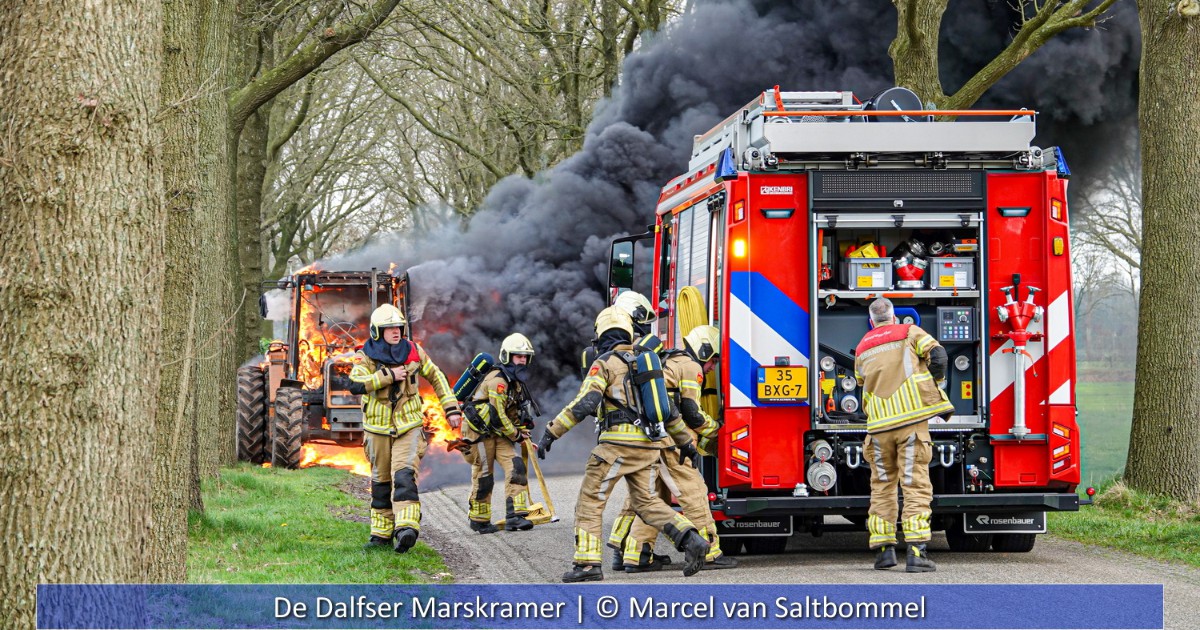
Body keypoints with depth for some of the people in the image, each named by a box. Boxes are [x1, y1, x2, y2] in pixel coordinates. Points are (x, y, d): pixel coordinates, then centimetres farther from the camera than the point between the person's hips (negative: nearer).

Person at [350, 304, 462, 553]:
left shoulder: (414, 352, 2)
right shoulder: (365, 356, -5)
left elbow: (436, 378, 15)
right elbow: (355, 383, -23)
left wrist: (451, 408, 12)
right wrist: (388, 376, -24)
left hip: (409, 427, -1)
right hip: (378, 428, 1)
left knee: (404, 476, -19)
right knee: (381, 481, 10)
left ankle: (406, 528, -31)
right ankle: (381, 533, 21)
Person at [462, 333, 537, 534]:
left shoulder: (516, 381, 10)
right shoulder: (498, 380, -20)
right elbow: (498, 414, -23)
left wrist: (523, 434, 15)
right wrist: (516, 435, -12)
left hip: (499, 433, 8)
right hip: (480, 432, -8)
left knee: (516, 468, -9)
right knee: (483, 477, -1)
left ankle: (514, 516, -13)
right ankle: (479, 521, 15)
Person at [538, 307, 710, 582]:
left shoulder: (605, 363, -3)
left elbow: (584, 404, -15)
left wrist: (552, 431, -12)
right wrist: (685, 441, 30)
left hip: (618, 443, -6)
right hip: (649, 446, 6)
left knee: (590, 500, 1)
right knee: (647, 501, 13)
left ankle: (587, 563, -5)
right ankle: (691, 540, -5)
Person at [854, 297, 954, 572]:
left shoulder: (862, 349, 17)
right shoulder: (909, 332, 7)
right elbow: (937, 354, -7)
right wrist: (933, 385, 10)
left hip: (879, 425, 3)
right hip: (911, 418, -3)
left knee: (882, 486, 15)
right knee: (915, 486, -6)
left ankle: (884, 549, 10)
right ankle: (916, 552, -16)